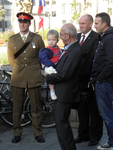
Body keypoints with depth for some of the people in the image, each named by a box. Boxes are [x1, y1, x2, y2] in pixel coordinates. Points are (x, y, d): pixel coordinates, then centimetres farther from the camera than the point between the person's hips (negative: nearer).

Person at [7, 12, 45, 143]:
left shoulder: (37, 38, 3)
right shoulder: (12, 39, 6)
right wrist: (19, 69, 12)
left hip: (34, 77, -1)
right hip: (17, 77, 1)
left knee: (36, 107, 4)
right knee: (17, 107, 3)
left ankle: (38, 133, 15)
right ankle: (17, 133, 16)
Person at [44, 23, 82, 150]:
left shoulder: (75, 52, -22)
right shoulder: (69, 48, 11)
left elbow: (64, 75, -23)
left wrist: (48, 77, -10)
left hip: (65, 93, -11)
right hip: (60, 91, 11)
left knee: (61, 122, -7)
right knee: (60, 121, 17)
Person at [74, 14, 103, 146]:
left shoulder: (96, 38, -11)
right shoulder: (77, 36, 13)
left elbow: (94, 58, -18)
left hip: (90, 78, -7)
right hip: (79, 78, 7)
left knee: (94, 108, 5)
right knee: (81, 107, 15)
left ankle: (95, 135, 17)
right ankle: (83, 134, 27)